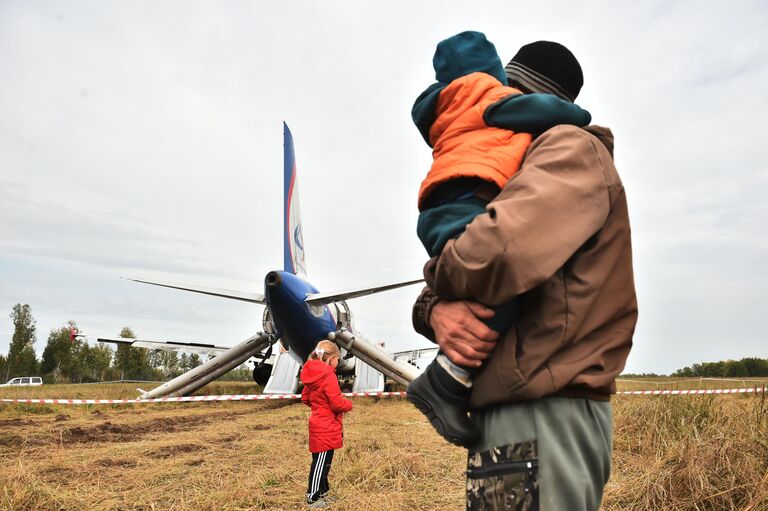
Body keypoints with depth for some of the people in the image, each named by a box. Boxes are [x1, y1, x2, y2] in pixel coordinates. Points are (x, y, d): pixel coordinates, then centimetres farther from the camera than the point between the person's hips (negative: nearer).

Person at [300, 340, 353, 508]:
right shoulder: (328, 376, -20)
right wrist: (349, 405, -2)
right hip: (326, 428, -9)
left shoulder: (312, 375, 7)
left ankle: (322, 492, 30)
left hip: (318, 424, 9)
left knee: (323, 462, 19)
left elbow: (305, 398, 16)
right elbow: (337, 403, -21)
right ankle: (313, 498, 11)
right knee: (321, 463, 2)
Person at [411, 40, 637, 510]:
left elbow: (498, 252, -27)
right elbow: (441, 287, 15)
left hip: (541, 417, -9)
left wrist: (442, 274, -4)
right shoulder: (522, 178, 23)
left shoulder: (572, 148, -5)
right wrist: (436, 311, -10)